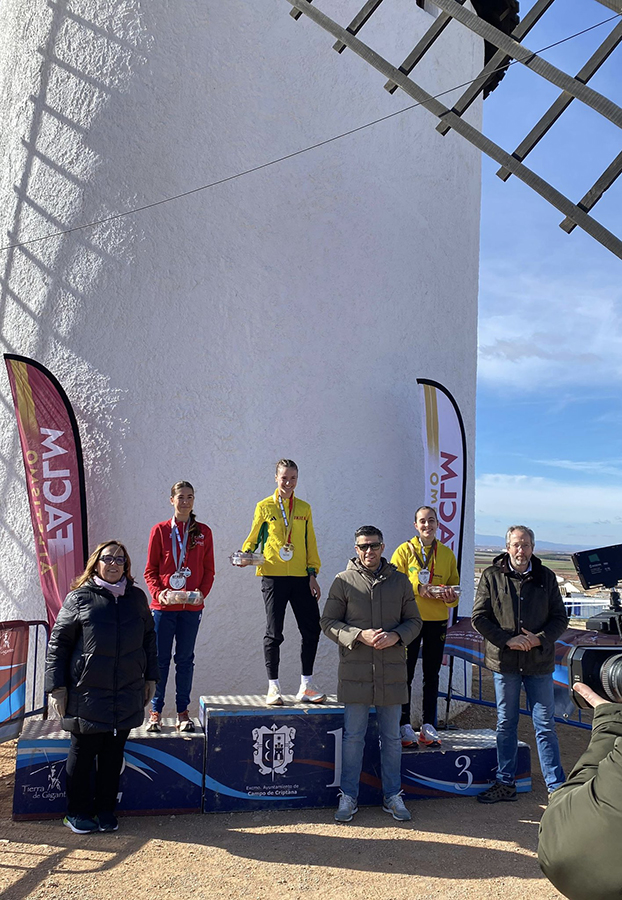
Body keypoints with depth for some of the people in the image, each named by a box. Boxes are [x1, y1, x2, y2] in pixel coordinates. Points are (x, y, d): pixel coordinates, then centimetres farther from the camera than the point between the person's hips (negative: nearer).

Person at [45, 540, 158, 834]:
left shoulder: (136, 597, 7)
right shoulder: (79, 598, -5)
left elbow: (149, 639, 16)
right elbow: (58, 643, -2)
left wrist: (150, 677, 14)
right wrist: (56, 686, -5)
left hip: (127, 695, 3)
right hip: (86, 692, -3)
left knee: (114, 754, 11)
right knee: (83, 752, 8)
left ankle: (105, 810, 26)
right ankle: (77, 812, 25)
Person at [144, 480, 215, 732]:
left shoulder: (203, 532, 6)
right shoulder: (160, 530, 2)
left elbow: (209, 570, 8)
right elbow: (150, 570, 3)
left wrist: (202, 593, -8)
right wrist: (158, 593, -13)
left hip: (191, 607, 1)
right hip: (163, 606, -1)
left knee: (185, 659, 8)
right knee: (160, 659, 4)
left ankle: (183, 712, 17)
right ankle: (155, 712, 16)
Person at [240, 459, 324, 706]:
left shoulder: (304, 508, 11)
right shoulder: (264, 507, 4)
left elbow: (310, 543, 12)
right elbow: (253, 538, 9)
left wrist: (313, 574, 5)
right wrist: (246, 554, -11)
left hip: (300, 577, 3)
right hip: (273, 576, -3)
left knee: (311, 628, 1)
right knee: (274, 632, 1)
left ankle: (306, 686, 13)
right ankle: (273, 688, 11)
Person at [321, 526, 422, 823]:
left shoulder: (400, 581, 7)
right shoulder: (344, 581, 1)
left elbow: (414, 621, 10)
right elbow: (328, 622, -1)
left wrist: (395, 636, -11)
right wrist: (359, 635, -16)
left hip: (392, 672, 2)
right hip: (355, 670, -2)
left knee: (392, 737, 12)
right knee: (353, 736, 5)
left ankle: (393, 796, 26)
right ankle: (348, 797, 19)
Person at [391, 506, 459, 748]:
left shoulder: (447, 554, 11)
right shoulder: (404, 550, 1)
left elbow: (454, 585, 14)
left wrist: (451, 597, -8)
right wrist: (417, 588, -19)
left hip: (437, 620, 3)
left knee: (432, 674, 9)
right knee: (406, 673, 0)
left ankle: (428, 725, 17)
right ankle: (404, 725, 9)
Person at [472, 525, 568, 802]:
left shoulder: (546, 577, 3)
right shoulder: (491, 576, -1)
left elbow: (560, 618, 5)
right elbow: (479, 617, -3)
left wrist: (540, 639, -13)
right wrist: (507, 639, -14)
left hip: (539, 663, 0)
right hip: (504, 662, 0)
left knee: (545, 725, 4)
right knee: (505, 724, 12)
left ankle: (556, 787, 15)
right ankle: (505, 783, 23)